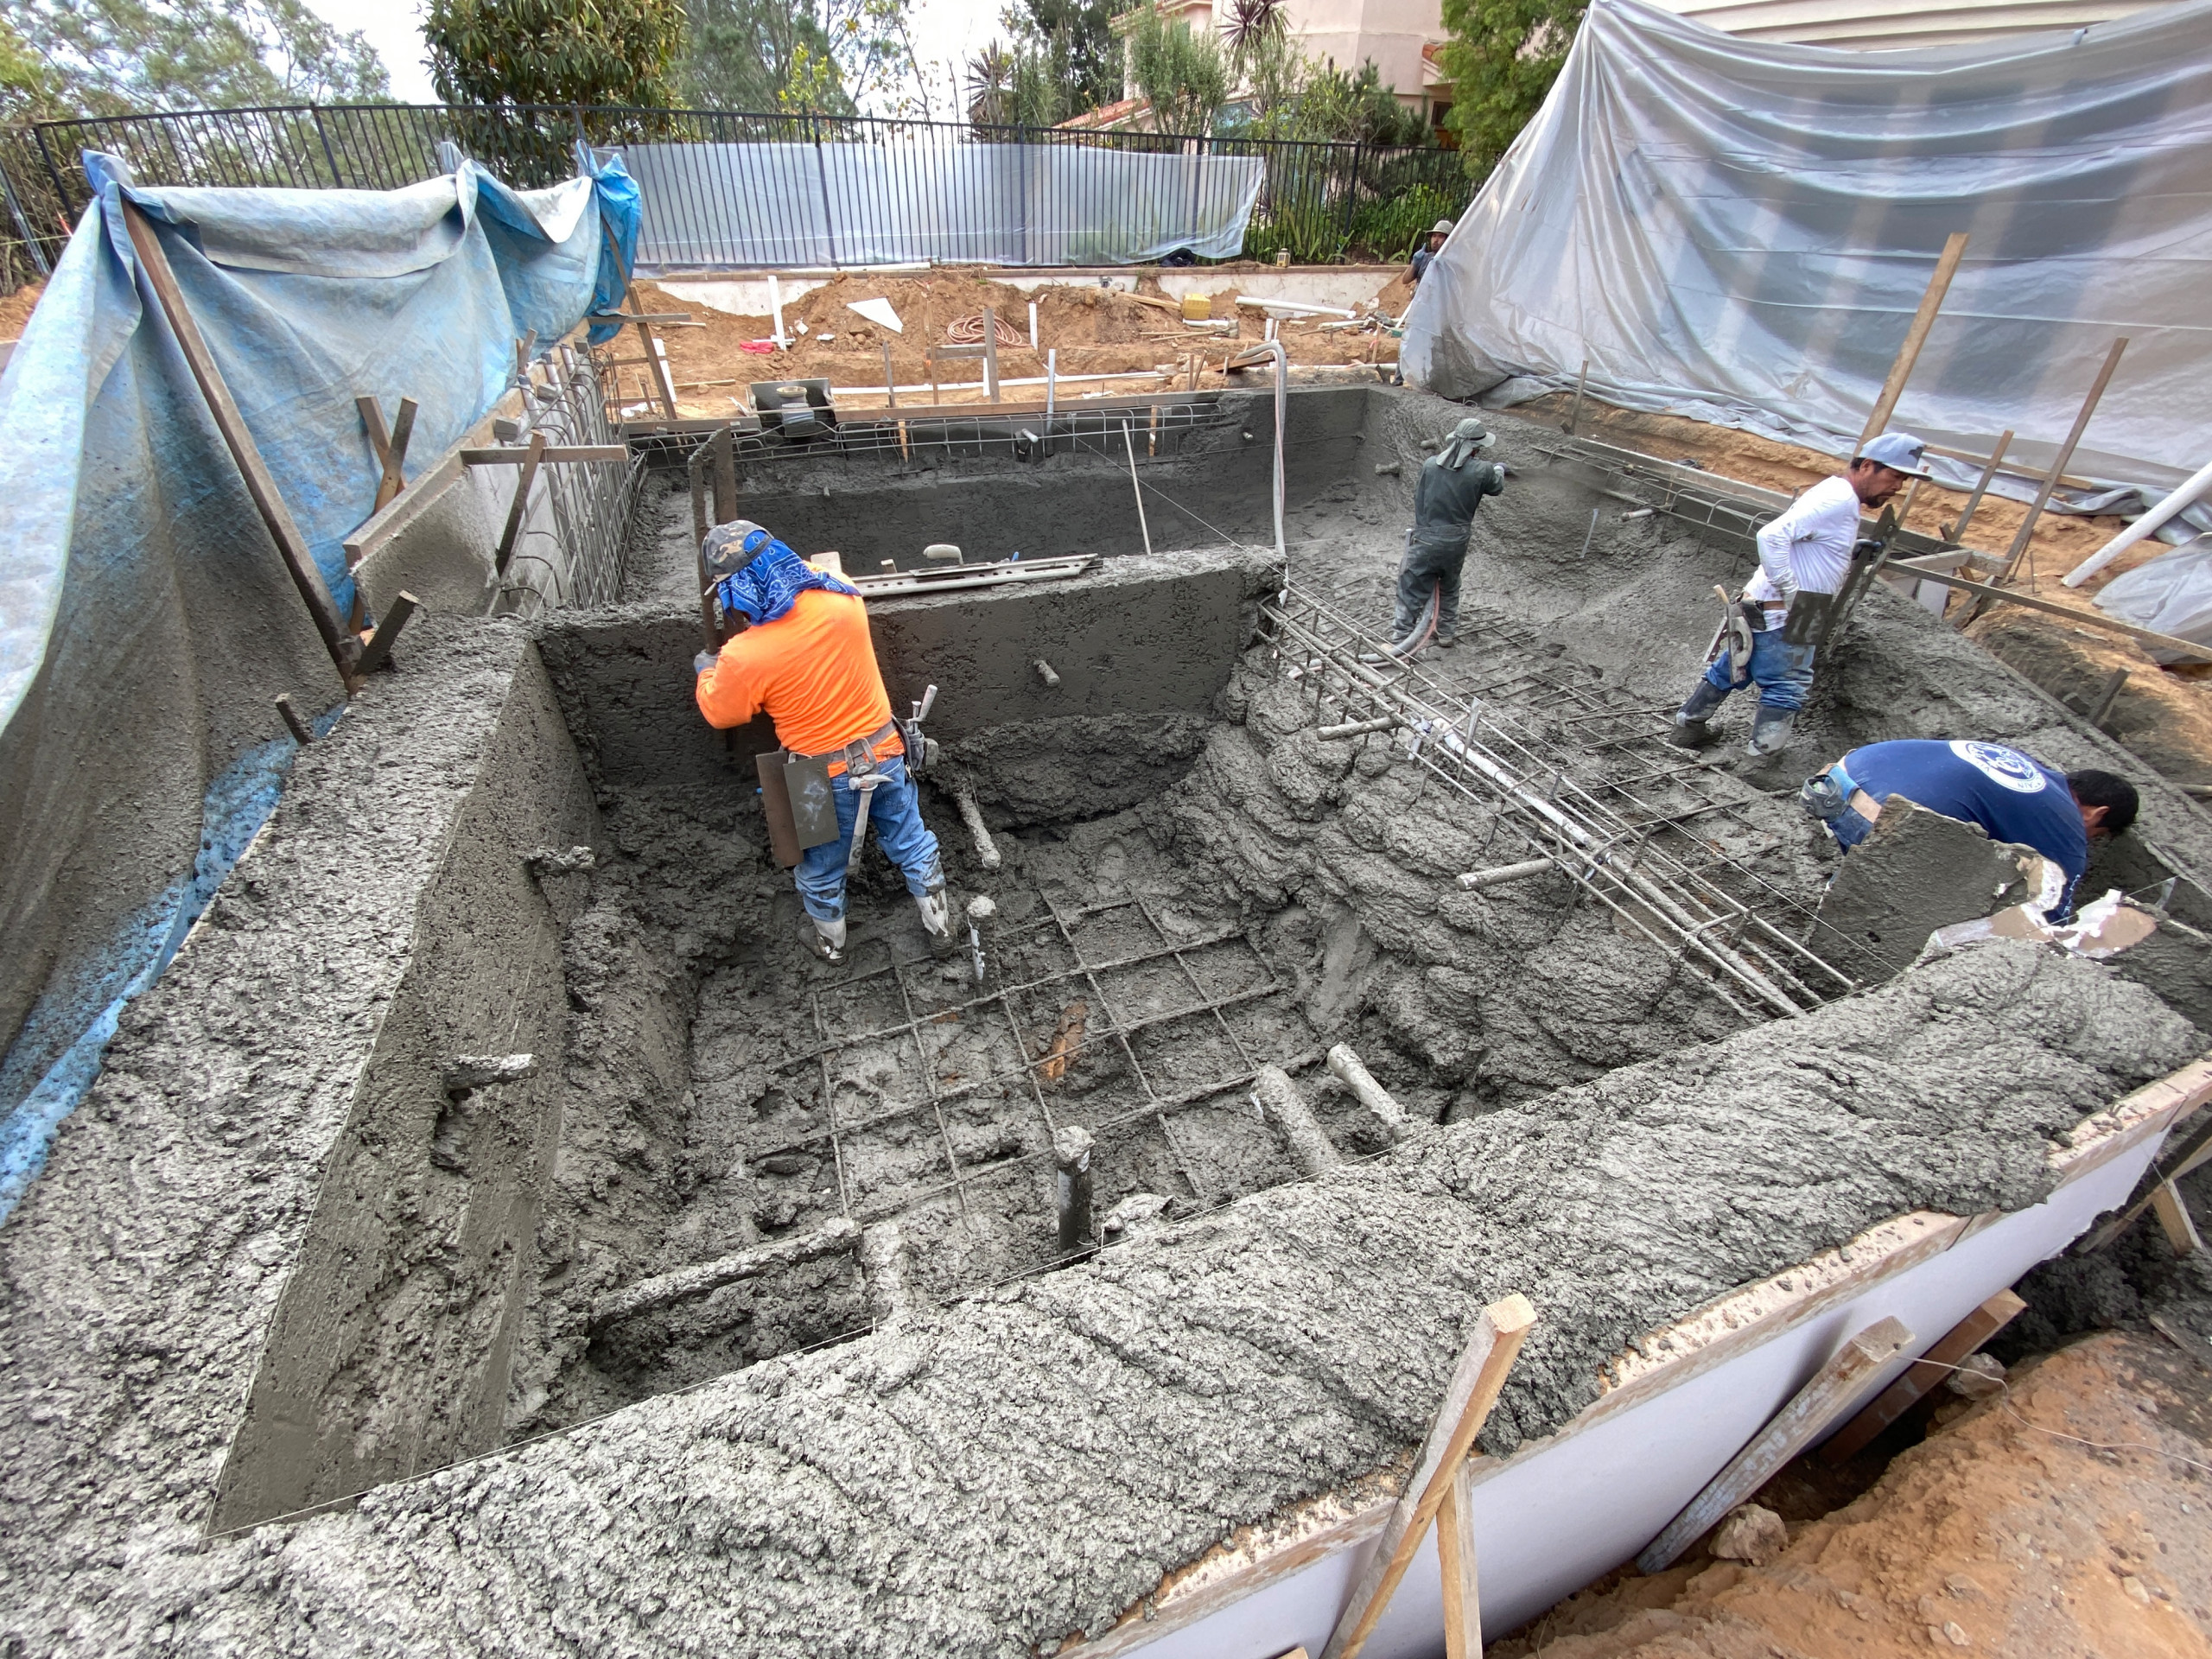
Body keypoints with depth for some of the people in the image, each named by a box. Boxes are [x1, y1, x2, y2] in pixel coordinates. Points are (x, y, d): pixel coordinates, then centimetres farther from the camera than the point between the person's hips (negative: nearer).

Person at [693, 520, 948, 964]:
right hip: (884, 752, 3)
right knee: (911, 841, 23)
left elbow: (720, 714, -2)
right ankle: (939, 921, 40)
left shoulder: (743, 657, -24)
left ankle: (829, 940, 47)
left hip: (827, 775, -3)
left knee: (822, 865, 23)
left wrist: (706, 671, 17)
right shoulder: (841, 599, -15)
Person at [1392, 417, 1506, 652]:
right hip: (1456, 544, 1)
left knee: (1412, 591, 4)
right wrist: (1499, 470, 36)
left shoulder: (1430, 464, -6)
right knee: (1450, 588, 23)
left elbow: (1418, 498, 5)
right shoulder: (1481, 471, -7)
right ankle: (1447, 633, 33)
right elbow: (1497, 488, 15)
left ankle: (1401, 640, 1)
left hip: (1425, 540, -1)